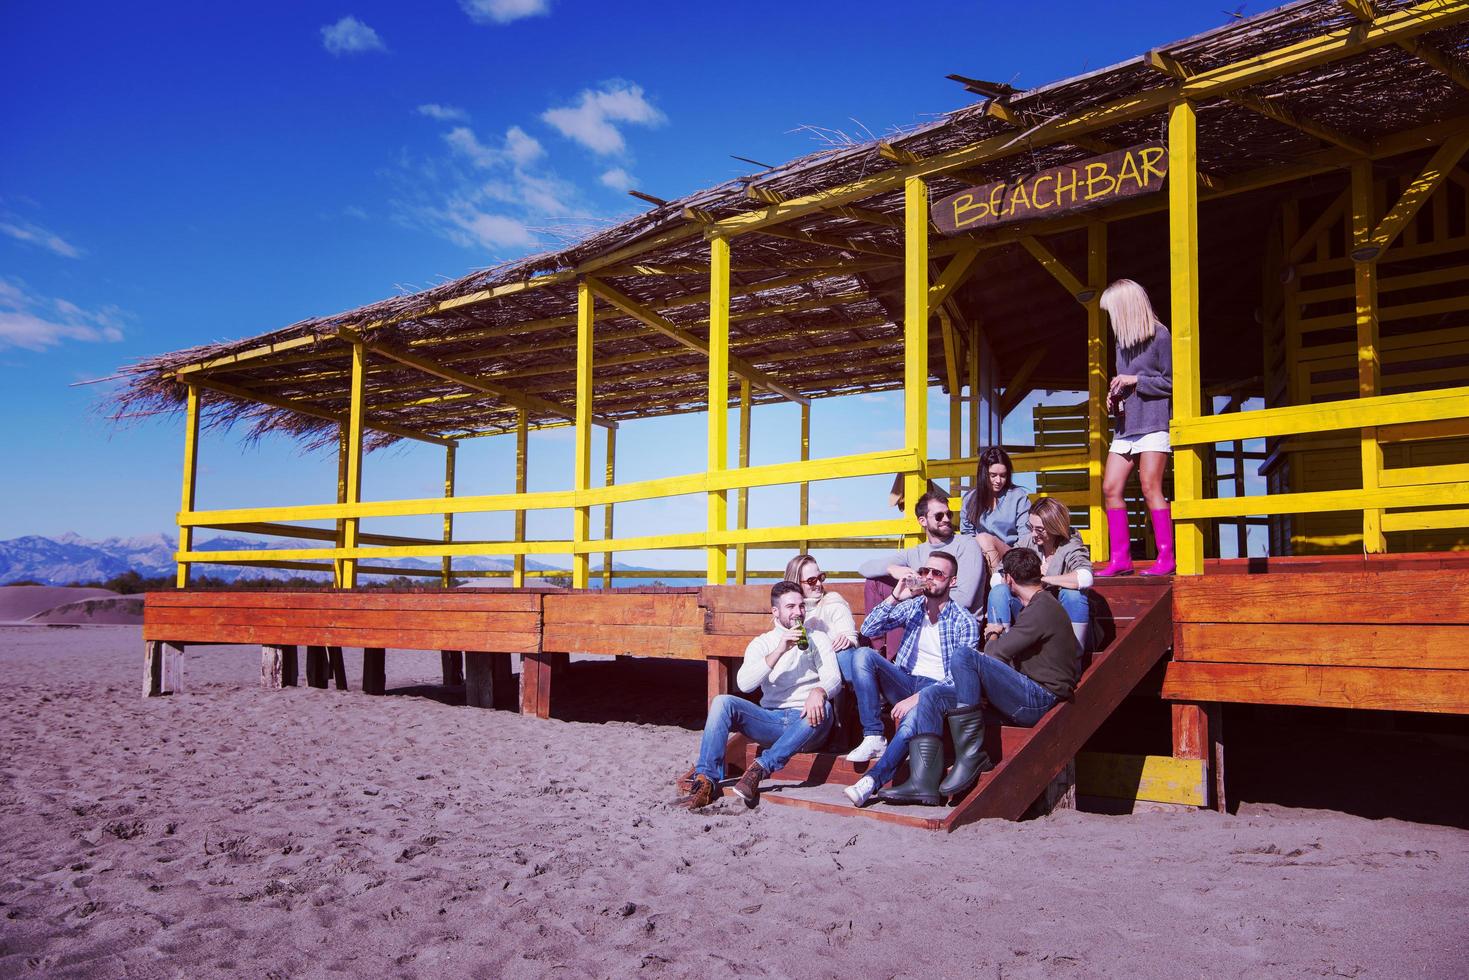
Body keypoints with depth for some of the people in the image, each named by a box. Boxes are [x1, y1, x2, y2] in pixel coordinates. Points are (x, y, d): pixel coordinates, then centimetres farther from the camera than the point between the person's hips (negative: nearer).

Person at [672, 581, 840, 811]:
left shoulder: (817, 639, 11)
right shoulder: (762, 643, 12)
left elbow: (833, 678, -4)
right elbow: (744, 684, -6)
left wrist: (819, 691, -30)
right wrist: (779, 651, -17)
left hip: (805, 723, -1)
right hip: (770, 719, 1)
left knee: (821, 710, -36)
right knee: (723, 702, -21)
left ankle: (760, 768, -32)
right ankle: (706, 780, -23)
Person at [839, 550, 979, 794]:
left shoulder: (965, 622, -5)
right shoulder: (911, 607, 9)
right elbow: (867, 630, 0)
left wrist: (917, 697, -24)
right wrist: (895, 597, -12)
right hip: (906, 682, 5)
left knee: (915, 715, -39)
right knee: (863, 654, -20)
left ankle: (875, 777, -35)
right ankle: (874, 737, -22)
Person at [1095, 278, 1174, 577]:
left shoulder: (1159, 336, -5)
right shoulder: (1123, 340, 18)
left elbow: (1171, 382, -7)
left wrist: (1135, 380, -10)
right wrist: (1114, 397, 5)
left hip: (1153, 423, -8)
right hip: (1126, 426, 8)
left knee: (1150, 488, -11)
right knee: (1110, 488, 1)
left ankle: (1166, 557, -4)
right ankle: (1120, 558, 5)